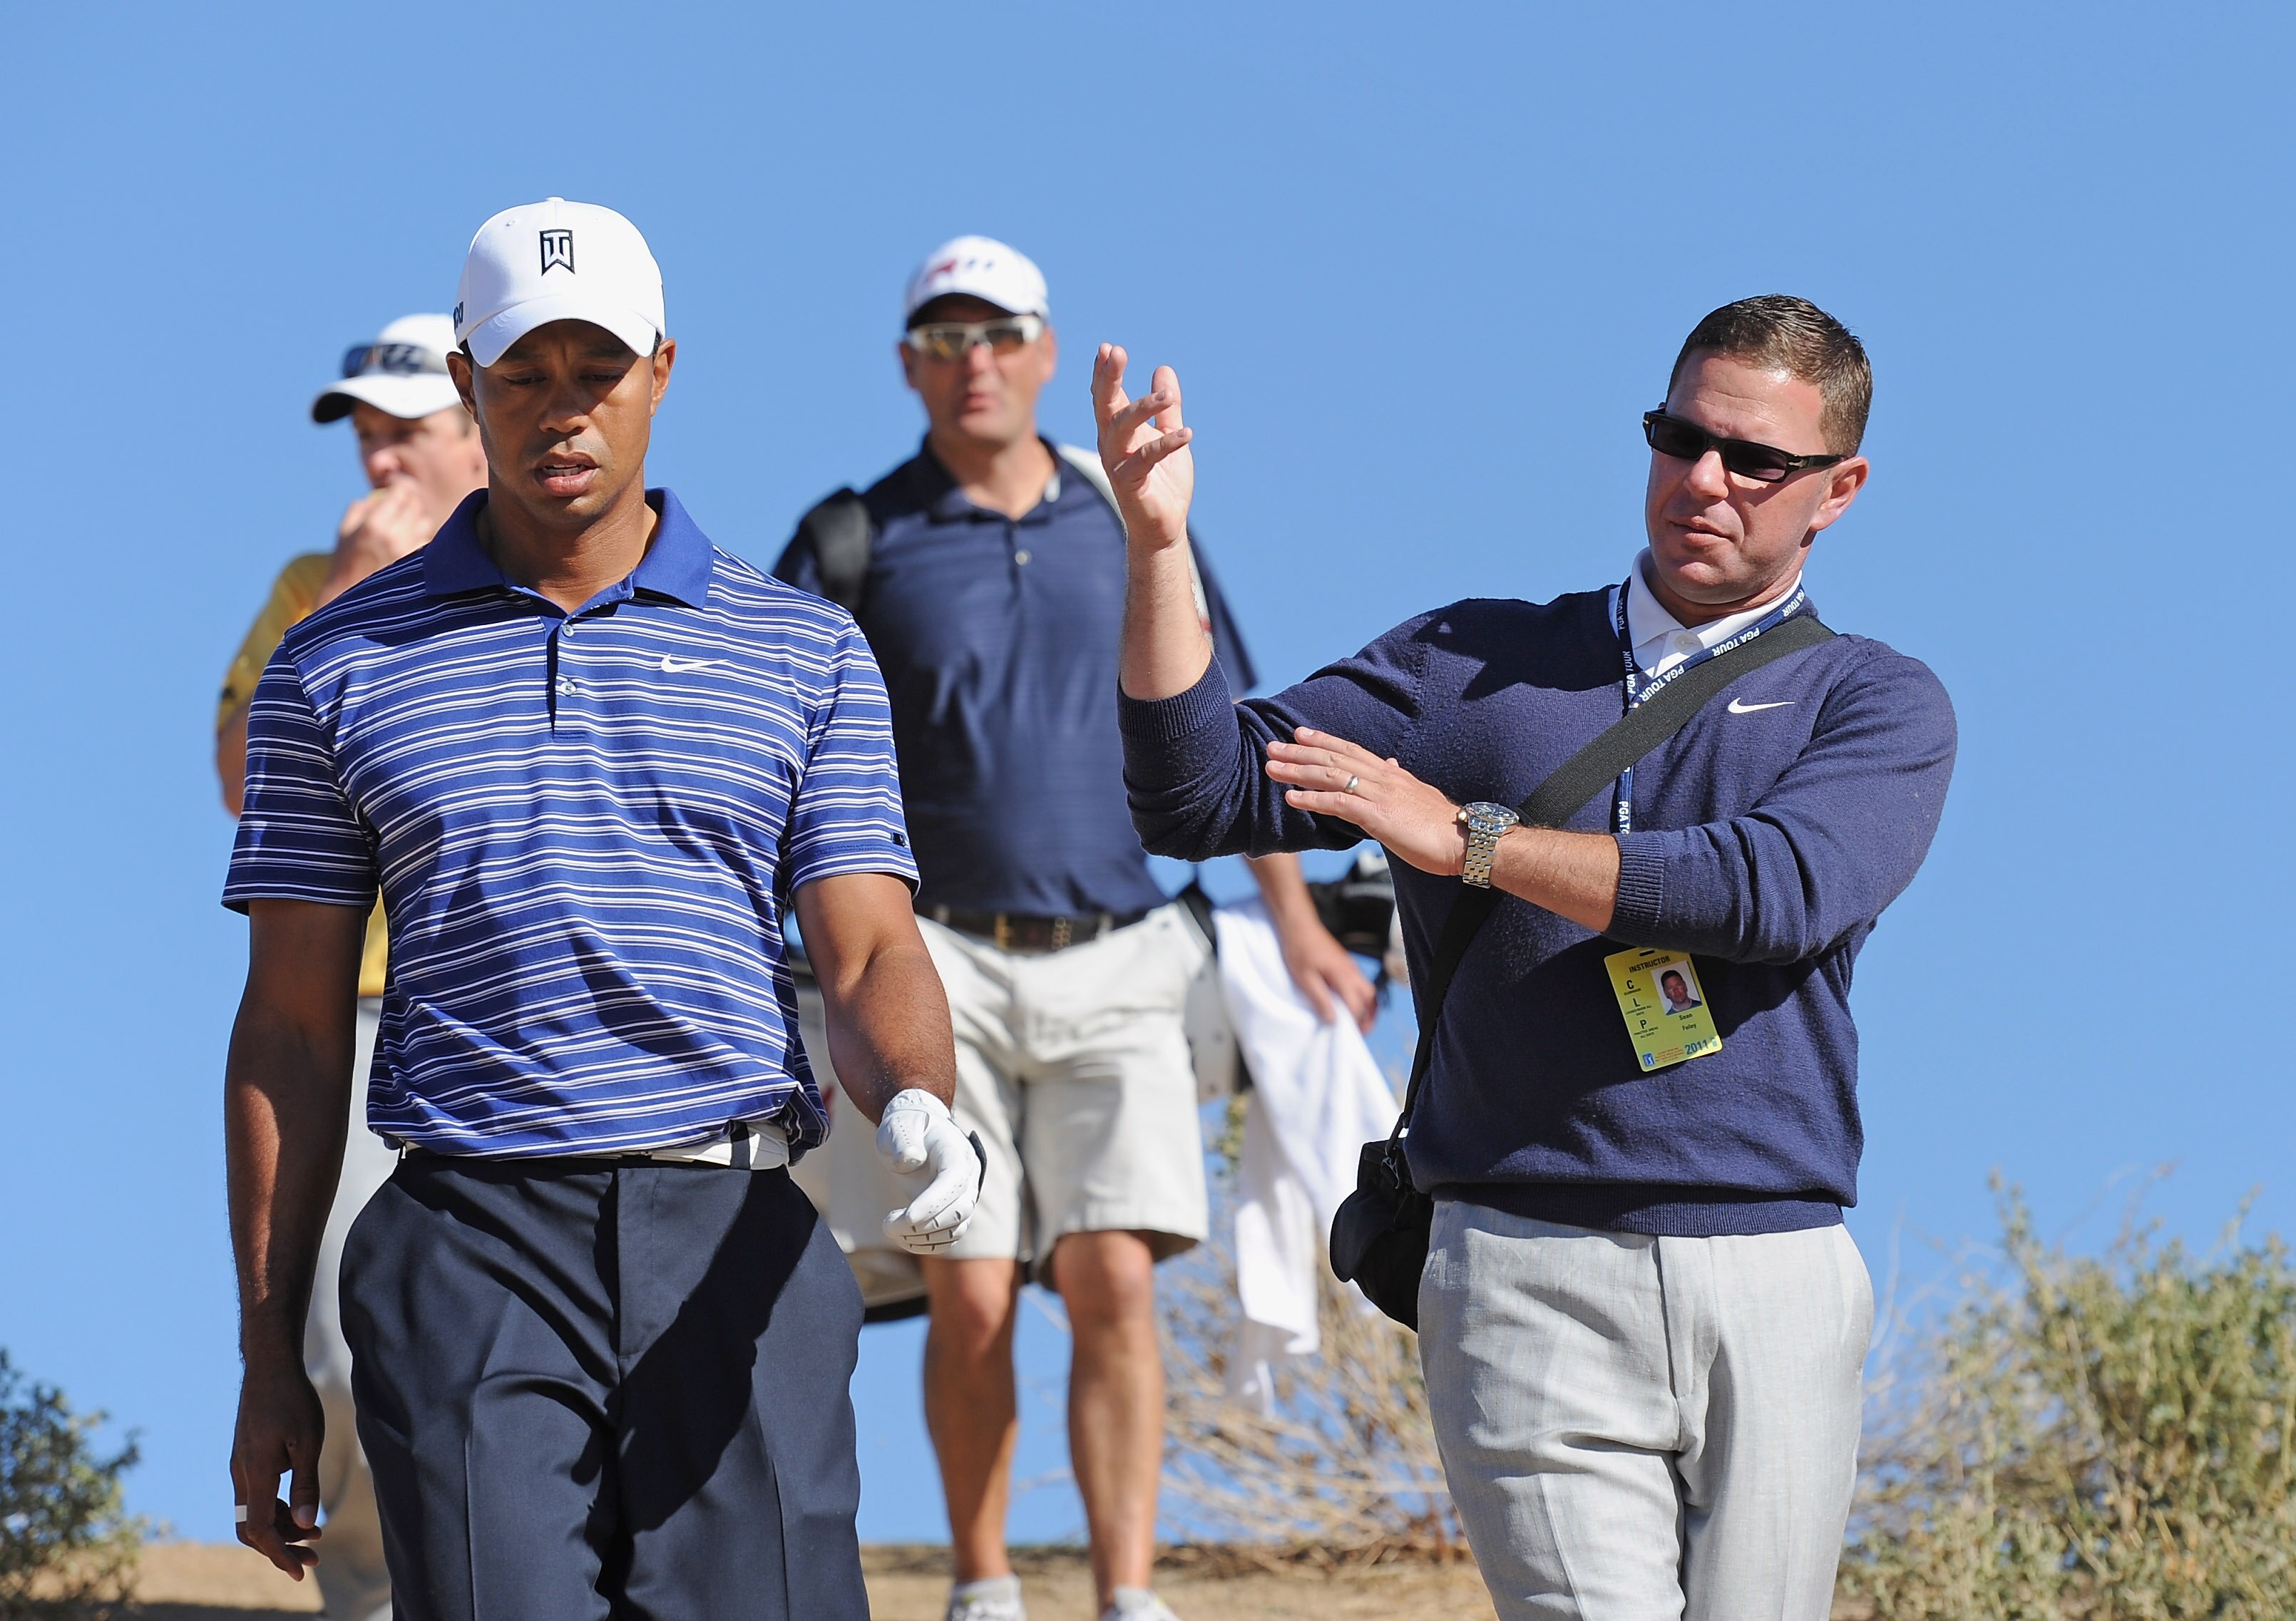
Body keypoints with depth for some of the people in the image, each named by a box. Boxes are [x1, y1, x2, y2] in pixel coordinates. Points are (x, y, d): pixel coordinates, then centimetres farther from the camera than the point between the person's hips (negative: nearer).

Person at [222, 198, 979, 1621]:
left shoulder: (807, 653, 12)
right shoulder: (340, 667, 11)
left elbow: (871, 956, 5)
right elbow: (293, 1030, 11)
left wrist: (921, 1108, -20)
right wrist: (269, 1356, 6)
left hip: (732, 1243, 1)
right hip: (472, 1250, -1)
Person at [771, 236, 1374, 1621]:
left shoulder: (1127, 519, 11)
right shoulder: (856, 542, 4)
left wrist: (1294, 913, 17)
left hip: (1115, 962, 1)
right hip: (940, 961, -1)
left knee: (1113, 1280, -10)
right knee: (972, 1296, -3)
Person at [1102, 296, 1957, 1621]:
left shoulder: (1879, 705, 9)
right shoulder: (1474, 666, 15)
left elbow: (1777, 891, -11)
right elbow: (1200, 797, 8)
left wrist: (1471, 841, -11)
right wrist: (1160, 546, -6)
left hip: (1774, 1278, 1)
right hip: (1530, 1276, 0)